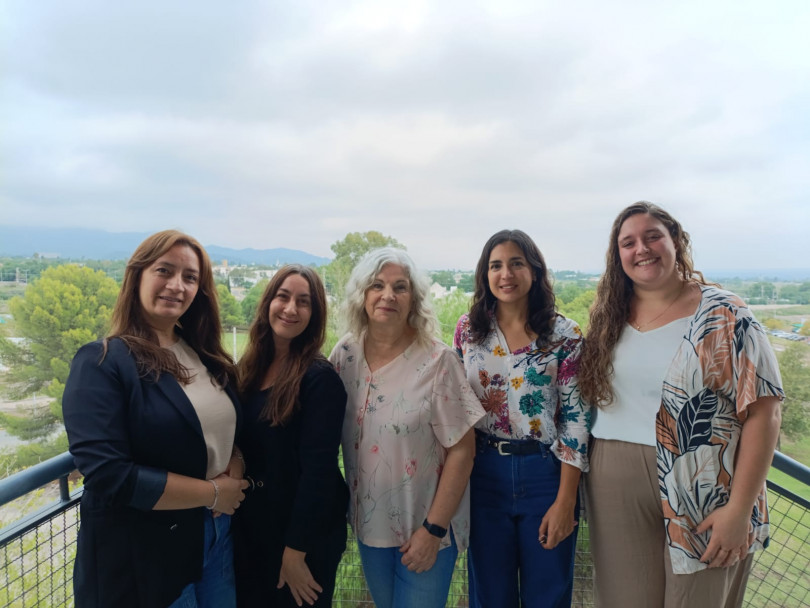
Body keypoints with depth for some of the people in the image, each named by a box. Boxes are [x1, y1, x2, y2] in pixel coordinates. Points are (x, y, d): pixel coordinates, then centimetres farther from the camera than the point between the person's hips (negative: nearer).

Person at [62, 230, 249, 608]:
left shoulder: (207, 359, 4)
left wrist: (235, 467, -12)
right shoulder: (101, 363, -16)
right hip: (140, 554, -6)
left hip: (218, 536, 6)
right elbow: (109, 477, -24)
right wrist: (213, 492, -17)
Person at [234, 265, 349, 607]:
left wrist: (296, 550, -17)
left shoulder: (319, 377, -19)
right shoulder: (248, 369, 1)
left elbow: (318, 469, -20)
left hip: (304, 532, -6)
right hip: (249, 526, 6)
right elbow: (239, 446, 7)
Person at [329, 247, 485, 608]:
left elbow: (461, 451, -15)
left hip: (425, 527, -4)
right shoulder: (345, 354, -5)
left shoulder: (437, 361, -17)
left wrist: (433, 529, -14)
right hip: (368, 524, 4)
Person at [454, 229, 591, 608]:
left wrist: (565, 501, -10)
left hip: (545, 473, -2)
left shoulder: (564, 335, -8)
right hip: (484, 473, 2)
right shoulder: (467, 329, 0)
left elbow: (575, 419, -8)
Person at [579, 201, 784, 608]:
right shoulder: (608, 318, 6)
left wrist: (739, 508, -13)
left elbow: (762, 412, -9)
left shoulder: (725, 316, -7)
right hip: (615, 495, 4)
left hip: (700, 495, -3)